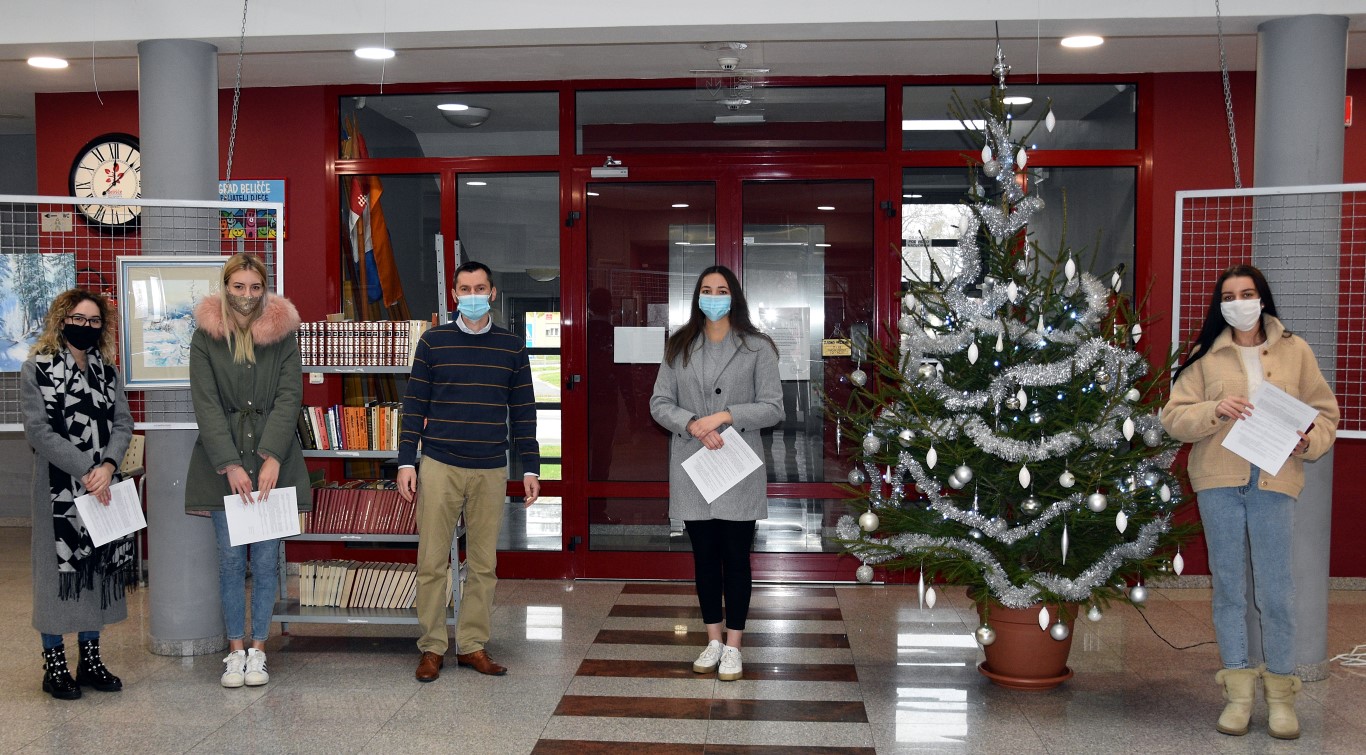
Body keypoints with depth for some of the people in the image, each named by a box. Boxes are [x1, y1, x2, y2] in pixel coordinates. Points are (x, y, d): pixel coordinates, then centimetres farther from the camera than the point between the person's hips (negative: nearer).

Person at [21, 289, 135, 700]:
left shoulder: (107, 371, 11)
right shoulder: (36, 369, -3)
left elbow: (123, 423, 4)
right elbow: (38, 430, -11)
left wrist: (107, 466, -14)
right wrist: (85, 471, -17)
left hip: (104, 486, 5)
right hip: (58, 488, -4)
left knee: (99, 566, 8)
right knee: (59, 566, -1)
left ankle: (90, 658, 18)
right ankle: (53, 663, 11)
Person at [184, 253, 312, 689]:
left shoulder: (283, 333, 3)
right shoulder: (205, 335, 2)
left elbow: (289, 398, -4)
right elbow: (206, 405, -4)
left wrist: (272, 457, -15)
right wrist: (230, 465, -14)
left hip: (272, 461, 0)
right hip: (222, 464, 0)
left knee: (266, 560, 4)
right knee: (231, 559, 5)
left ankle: (257, 651, 15)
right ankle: (235, 652, 16)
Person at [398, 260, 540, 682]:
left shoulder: (511, 347, 7)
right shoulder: (433, 342, 4)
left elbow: (523, 411, 8)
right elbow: (414, 406, 4)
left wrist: (531, 468, 4)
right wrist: (406, 462, -3)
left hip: (491, 470, 1)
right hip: (439, 465, -1)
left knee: (483, 563, 6)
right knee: (432, 561, 1)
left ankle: (473, 645, 17)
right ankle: (432, 647, 12)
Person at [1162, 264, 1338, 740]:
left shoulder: (1294, 350, 7)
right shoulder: (1206, 355, 7)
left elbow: (1324, 411, 10)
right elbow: (1173, 417, 2)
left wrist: (1310, 440, -10)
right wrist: (1214, 411, -15)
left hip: (1274, 482, -1)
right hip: (1217, 481, 1)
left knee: (1276, 589, 1)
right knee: (1228, 585, 7)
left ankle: (1280, 694, 15)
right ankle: (1238, 693, 17)